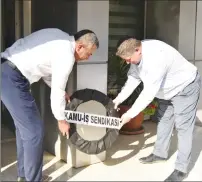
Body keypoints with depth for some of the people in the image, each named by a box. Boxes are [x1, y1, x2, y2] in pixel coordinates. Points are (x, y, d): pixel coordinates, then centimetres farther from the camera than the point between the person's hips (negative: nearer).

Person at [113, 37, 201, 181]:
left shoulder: (155, 57, -39)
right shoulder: (137, 55, -11)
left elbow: (149, 92, -37)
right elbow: (133, 79, -1)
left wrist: (130, 114, -31)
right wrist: (119, 99, -10)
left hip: (185, 87, -9)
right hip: (168, 89, 9)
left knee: (183, 126, -8)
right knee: (164, 120, 18)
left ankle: (181, 169, -1)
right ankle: (160, 153, 34)